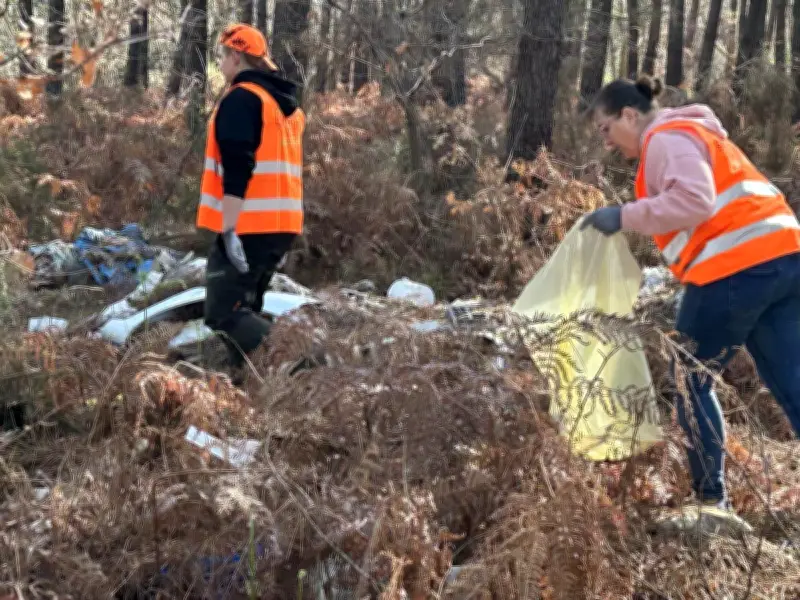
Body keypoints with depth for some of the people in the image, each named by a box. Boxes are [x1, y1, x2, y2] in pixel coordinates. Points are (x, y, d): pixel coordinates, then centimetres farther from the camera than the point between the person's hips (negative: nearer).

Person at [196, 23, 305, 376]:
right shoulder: (285, 103, 20)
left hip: (247, 227, -9)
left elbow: (237, 171, -19)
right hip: (281, 225, 9)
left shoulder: (240, 99, -9)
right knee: (244, 310, 16)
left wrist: (229, 229, -21)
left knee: (224, 314, -10)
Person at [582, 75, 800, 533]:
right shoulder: (691, 133, 28)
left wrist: (625, 216, -12)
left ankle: (713, 502, 6)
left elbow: (694, 201, -19)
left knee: (691, 383, 5)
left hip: (736, 270, -9)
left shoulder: (667, 137, -3)